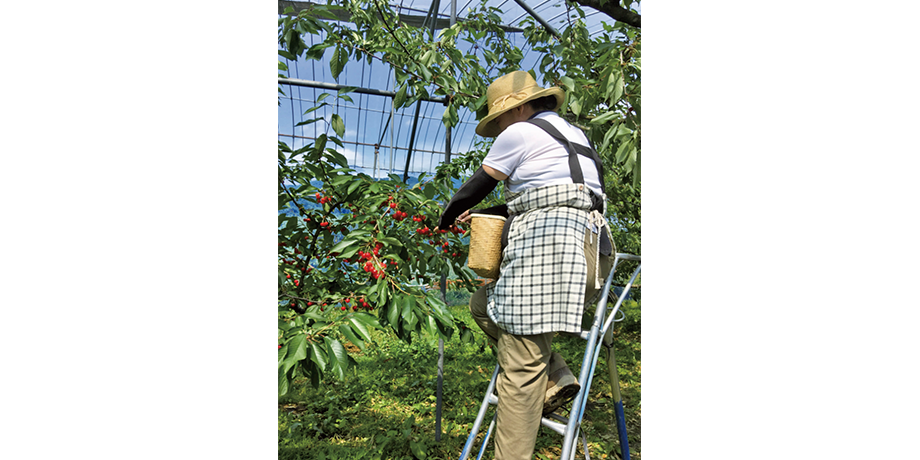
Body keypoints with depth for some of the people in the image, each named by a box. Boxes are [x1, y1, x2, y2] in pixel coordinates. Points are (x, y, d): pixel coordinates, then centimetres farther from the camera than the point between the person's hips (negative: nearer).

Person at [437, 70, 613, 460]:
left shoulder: (520, 133, 2)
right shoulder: (573, 135, 29)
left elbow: (478, 185, 9)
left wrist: (447, 217, 28)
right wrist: (485, 214, 36)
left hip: (550, 244, -10)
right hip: (590, 248, 10)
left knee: (521, 363, -9)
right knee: (484, 303, 18)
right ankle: (556, 379, 7)